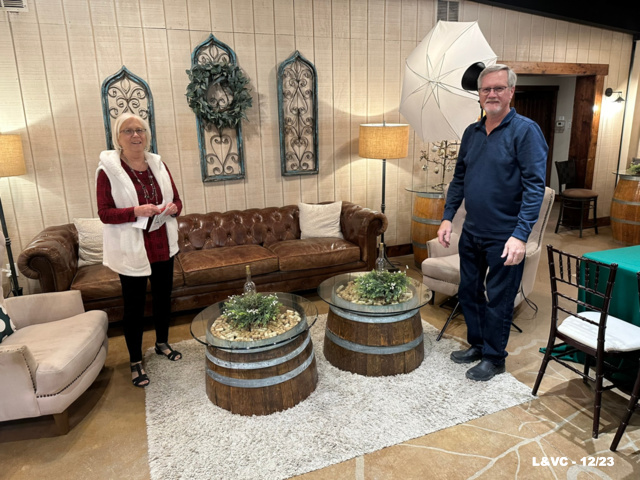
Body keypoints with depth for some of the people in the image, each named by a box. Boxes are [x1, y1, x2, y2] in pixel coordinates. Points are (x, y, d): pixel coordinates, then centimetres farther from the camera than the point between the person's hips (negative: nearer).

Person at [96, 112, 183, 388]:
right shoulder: (108, 169, -9)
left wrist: (173, 208, -13)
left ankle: (162, 343, 40)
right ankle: (135, 361, 21)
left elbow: (176, 200, 10)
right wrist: (135, 211, -26)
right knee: (134, 306, 5)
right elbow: (105, 213, -11)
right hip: (131, 250, -5)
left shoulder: (158, 164, 5)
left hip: (162, 246, 5)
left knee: (163, 297, 18)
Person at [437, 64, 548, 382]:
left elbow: (535, 186, -17)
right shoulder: (471, 132, 8)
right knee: (468, 292, 16)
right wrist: (447, 217, 6)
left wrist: (520, 235, -24)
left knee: (498, 300, 7)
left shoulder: (526, 131, -11)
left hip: (504, 237, -6)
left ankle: (494, 358, 25)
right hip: (471, 233, 6)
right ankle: (477, 344, 36)